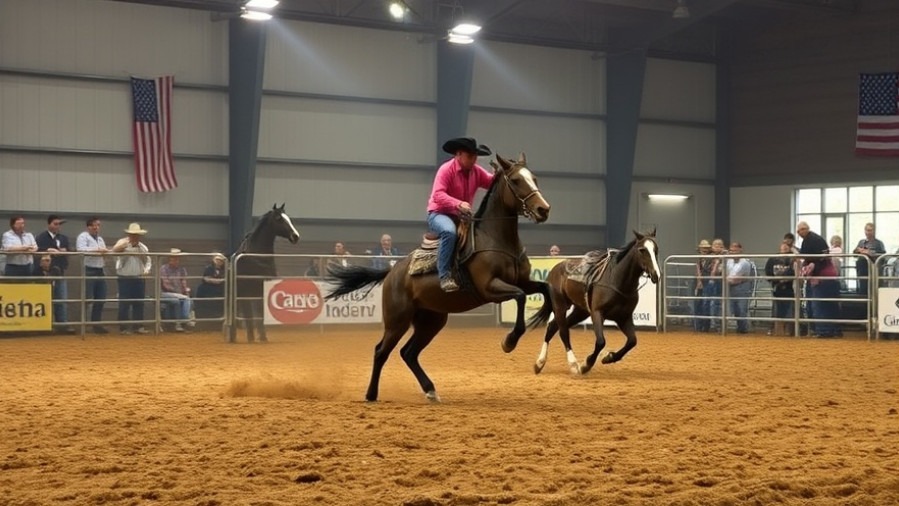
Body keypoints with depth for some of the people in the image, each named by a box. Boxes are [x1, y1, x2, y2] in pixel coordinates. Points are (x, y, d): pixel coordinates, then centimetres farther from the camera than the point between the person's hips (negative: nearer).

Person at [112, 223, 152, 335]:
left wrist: (146, 270, -3)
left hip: (139, 278, 4)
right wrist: (127, 243, -33)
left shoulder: (143, 247, 11)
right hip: (125, 278, -4)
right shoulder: (123, 243, -2)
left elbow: (148, 261, 16)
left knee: (139, 303, 6)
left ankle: (138, 326, 13)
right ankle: (124, 327, 3)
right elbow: (115, 250, -22)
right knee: (124, 304, -2)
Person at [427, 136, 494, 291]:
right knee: (449, 231, -38)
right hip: (439, 214, -7)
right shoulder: (446, 169, -14)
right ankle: (445, 276, -35)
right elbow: (438, 195, -26)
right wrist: (458, 204, -40)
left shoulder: (476, 171, 5)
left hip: (463, 216, 7)